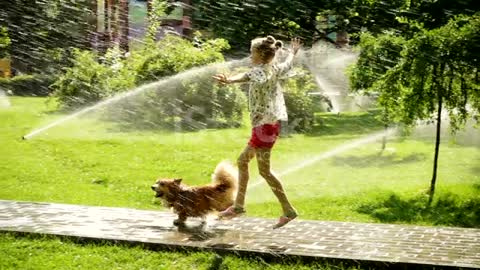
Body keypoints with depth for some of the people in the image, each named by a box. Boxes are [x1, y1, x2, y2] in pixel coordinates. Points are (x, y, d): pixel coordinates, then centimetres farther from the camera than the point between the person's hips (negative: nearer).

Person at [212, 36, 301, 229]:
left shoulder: (260, 70, -16)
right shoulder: (274, 69, 8)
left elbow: (247, 76, -42)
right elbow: (287, 65, 32)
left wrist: (229, 80, -62)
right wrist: (293, 52, 54)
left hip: (264, 124, -9)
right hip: (270, 124, 9)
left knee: (264, 170, -4)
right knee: (242, 161, 16)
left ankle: (288, 210, -1)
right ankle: (238, 205, 21)